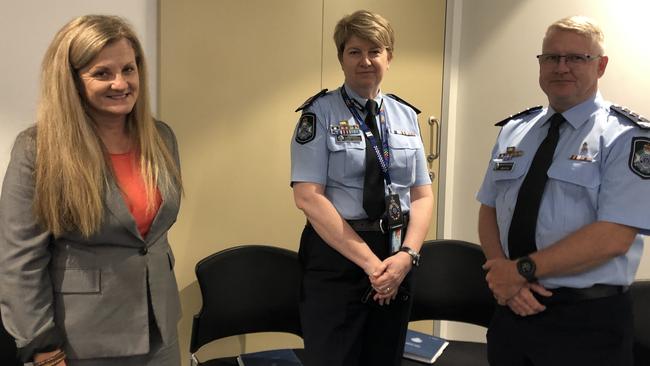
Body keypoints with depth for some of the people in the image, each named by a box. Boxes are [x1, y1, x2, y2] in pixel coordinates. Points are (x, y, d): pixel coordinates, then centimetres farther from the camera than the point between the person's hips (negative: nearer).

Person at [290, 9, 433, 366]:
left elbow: (422, 194, 5)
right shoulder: (320, 112, -6)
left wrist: (406, 254, -11)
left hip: (397, 259, 5)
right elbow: (308, 196, -15)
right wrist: (369, 261, -18)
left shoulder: (405, 115, 7)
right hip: (336, 256, -4)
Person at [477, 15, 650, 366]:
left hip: (587, 323, -4)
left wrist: (523, 270, -19)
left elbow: (613, 236, -18)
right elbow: (488, 209, 6)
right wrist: (500, 272, -11)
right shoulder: (513, 130, 7)